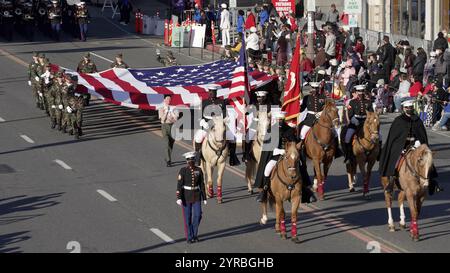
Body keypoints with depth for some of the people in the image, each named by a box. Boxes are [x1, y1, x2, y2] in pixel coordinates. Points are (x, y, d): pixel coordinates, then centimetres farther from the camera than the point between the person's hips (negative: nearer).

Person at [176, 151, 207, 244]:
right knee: (187, 217, 2)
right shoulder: (183, 170, -10)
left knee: (197, 215, -5)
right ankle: (189, 237, 14)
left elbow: (202, 185, 5)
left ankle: (194, 234, 17)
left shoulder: (199, 170, 0)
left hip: (196, 196, 3)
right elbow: (179, 185, -12)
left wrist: (204, 198, 5)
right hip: (186, 196, -3)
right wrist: (179, 198, -19)